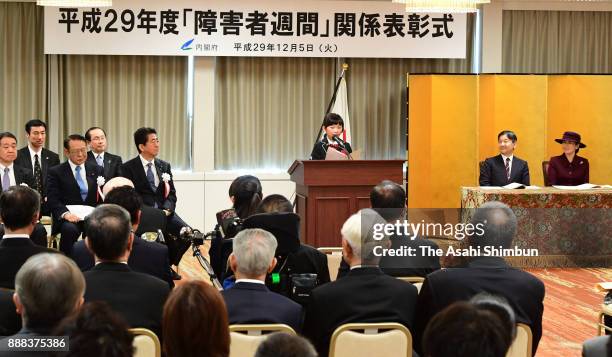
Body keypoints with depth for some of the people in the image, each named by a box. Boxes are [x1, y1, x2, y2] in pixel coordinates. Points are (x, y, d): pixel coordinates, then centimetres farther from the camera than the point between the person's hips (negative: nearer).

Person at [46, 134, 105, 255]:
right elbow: (53, 200, -2)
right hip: (69, 218, -2)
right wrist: (65, 213, -22)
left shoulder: (97, 170, 18)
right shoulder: (56, 172, 8)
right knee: (70, 229, -37)